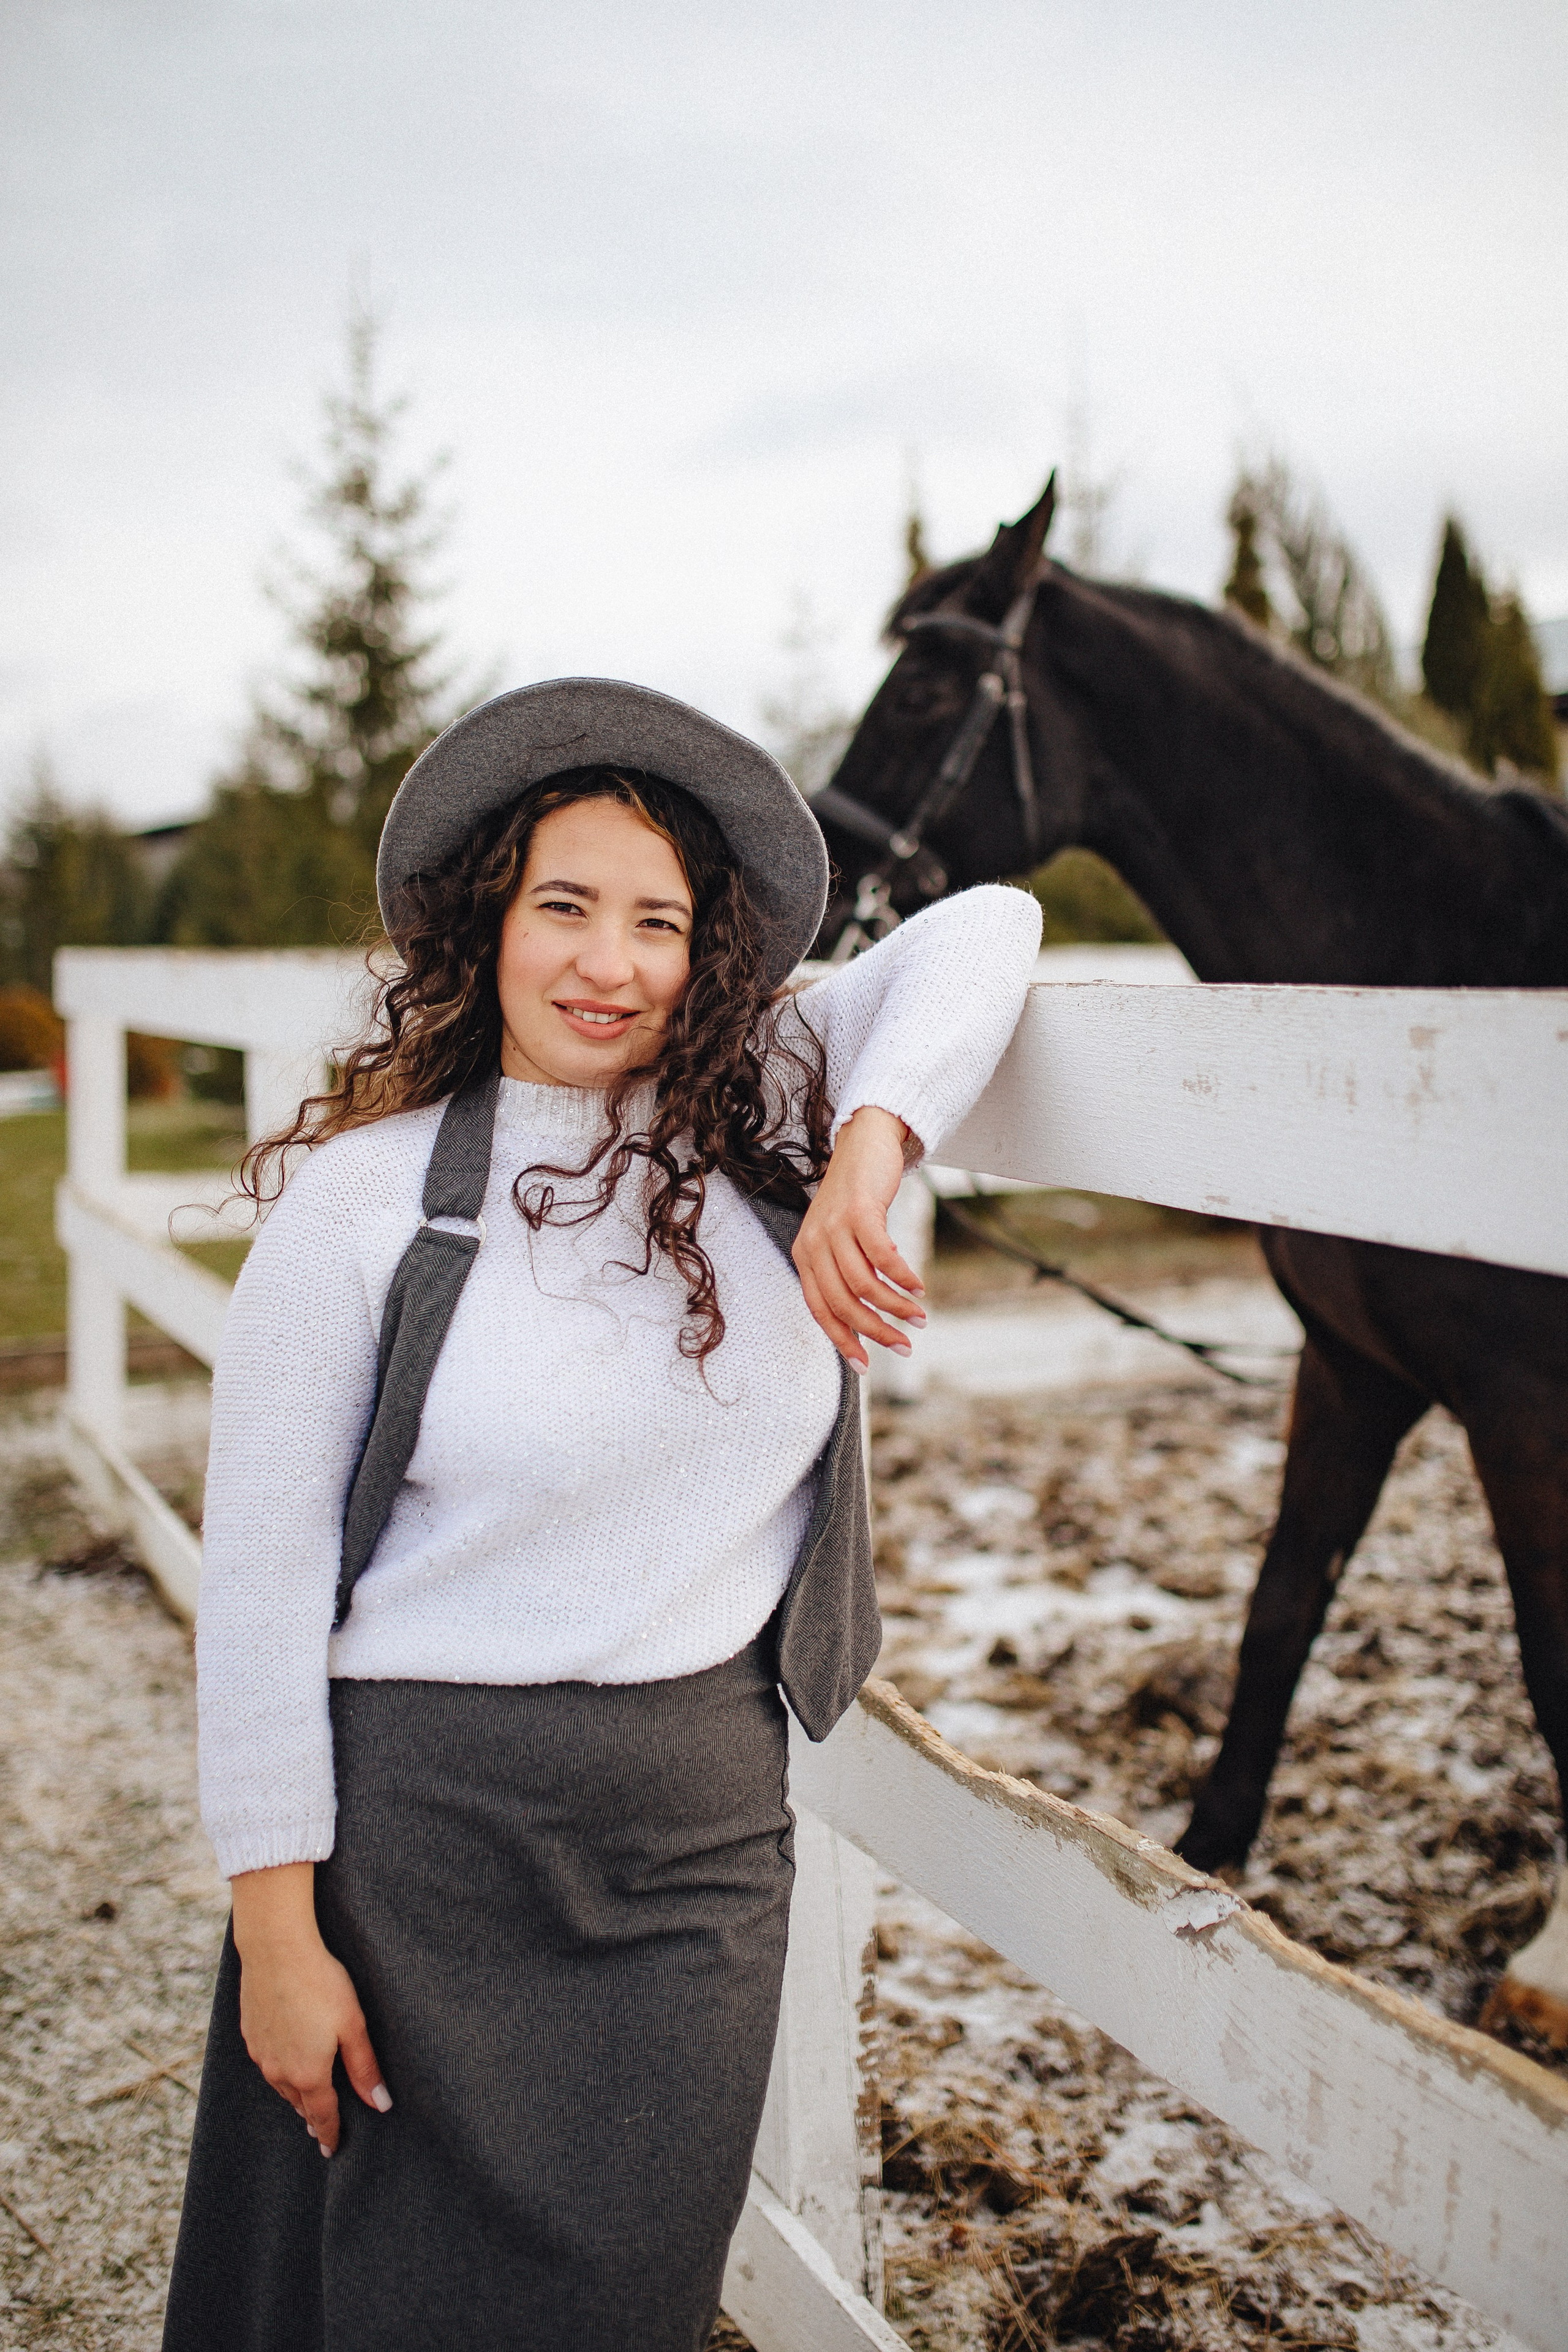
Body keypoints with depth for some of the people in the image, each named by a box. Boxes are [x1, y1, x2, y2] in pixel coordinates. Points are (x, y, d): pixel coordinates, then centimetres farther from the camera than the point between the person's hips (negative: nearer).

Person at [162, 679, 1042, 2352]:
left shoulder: (765, 1119, 0)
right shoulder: (363, 1195, -10)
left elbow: (984, 929, 0)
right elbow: (261, 1577, -8)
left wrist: (877, 1142, -18)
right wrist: (275, 1924, -8)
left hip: (712, 1824, 3)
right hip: (428, 1829, -3)